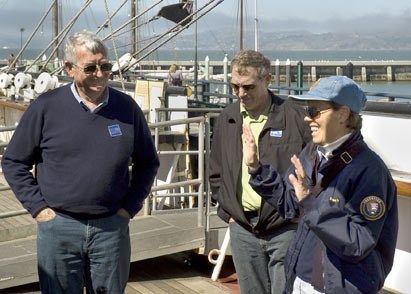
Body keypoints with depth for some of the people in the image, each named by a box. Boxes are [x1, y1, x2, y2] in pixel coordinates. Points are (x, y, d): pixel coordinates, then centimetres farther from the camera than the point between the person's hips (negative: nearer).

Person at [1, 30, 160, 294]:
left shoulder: (126, 107, 1)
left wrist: (131, 205, 5)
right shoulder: (46, 107, -4)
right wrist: (37, 207, -3)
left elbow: (148, 162, 13)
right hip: (59, 227, -1)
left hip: (112, 228, 2)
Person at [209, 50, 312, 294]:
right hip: (242, 230, 5)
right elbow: (216, 173, 17)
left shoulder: (294, 117, -7)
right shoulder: (227, 120, 8)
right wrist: (227, 210, 7)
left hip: (285, 229, -4)